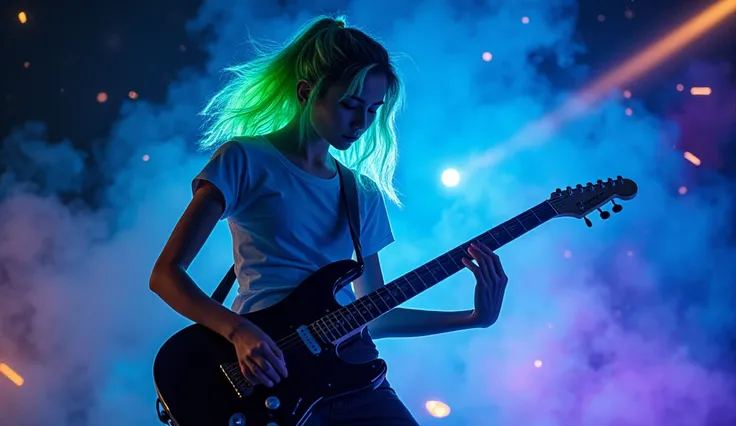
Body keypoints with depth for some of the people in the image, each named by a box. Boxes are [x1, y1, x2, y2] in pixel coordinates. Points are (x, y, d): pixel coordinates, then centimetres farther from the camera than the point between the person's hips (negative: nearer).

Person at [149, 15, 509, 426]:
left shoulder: (363, 193, 15)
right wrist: (239, 331, -20)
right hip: (269, 369, -4)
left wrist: (474, 318, 6)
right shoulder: (246, 161, 0)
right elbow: (166, 274, -4)